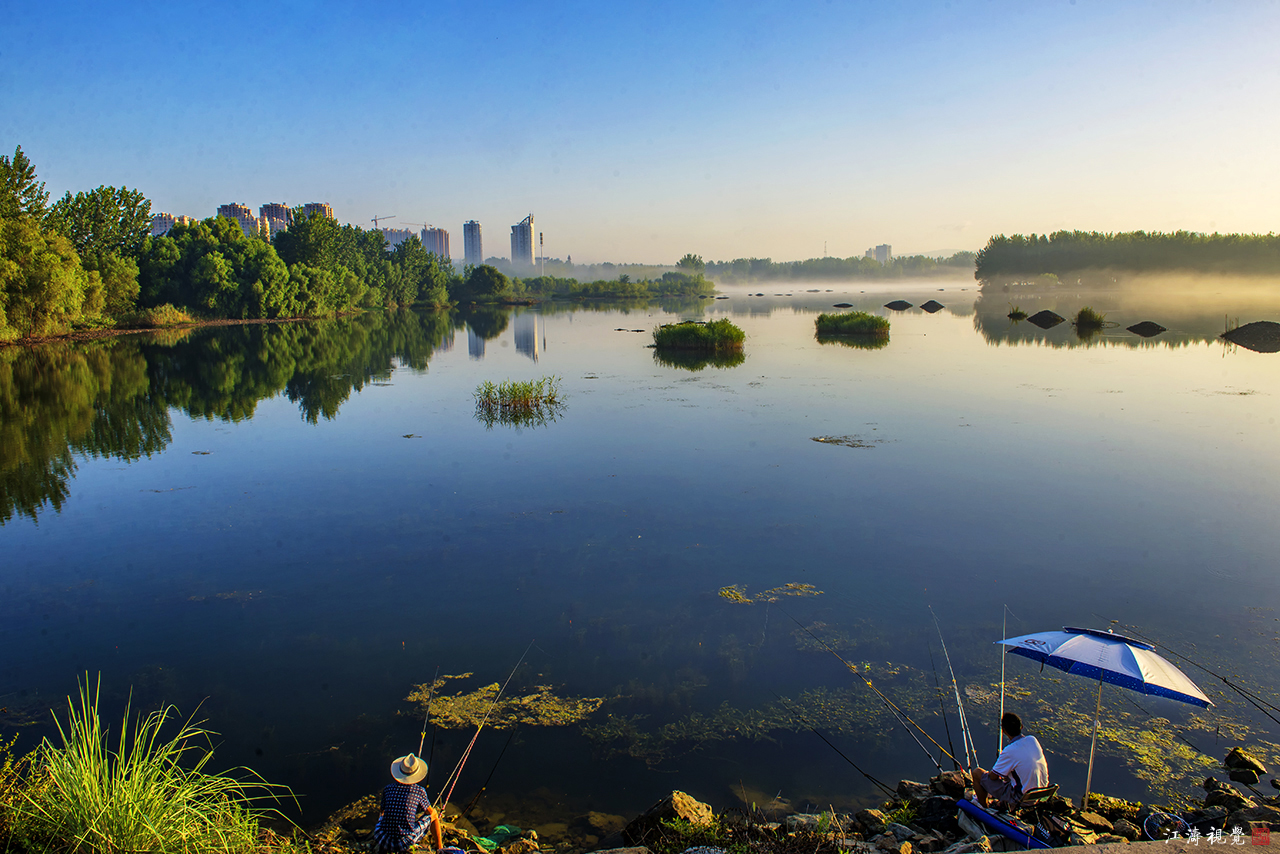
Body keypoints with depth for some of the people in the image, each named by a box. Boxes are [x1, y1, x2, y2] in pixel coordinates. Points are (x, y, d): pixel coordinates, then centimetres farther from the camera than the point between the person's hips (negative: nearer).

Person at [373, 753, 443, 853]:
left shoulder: (388, 788, 1)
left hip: (383, 842, 3)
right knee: (434, 814, 21)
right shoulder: (419, 791, -5)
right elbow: (430, 812, 10)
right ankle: (440, 847, 32)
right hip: (405, 844, -3)